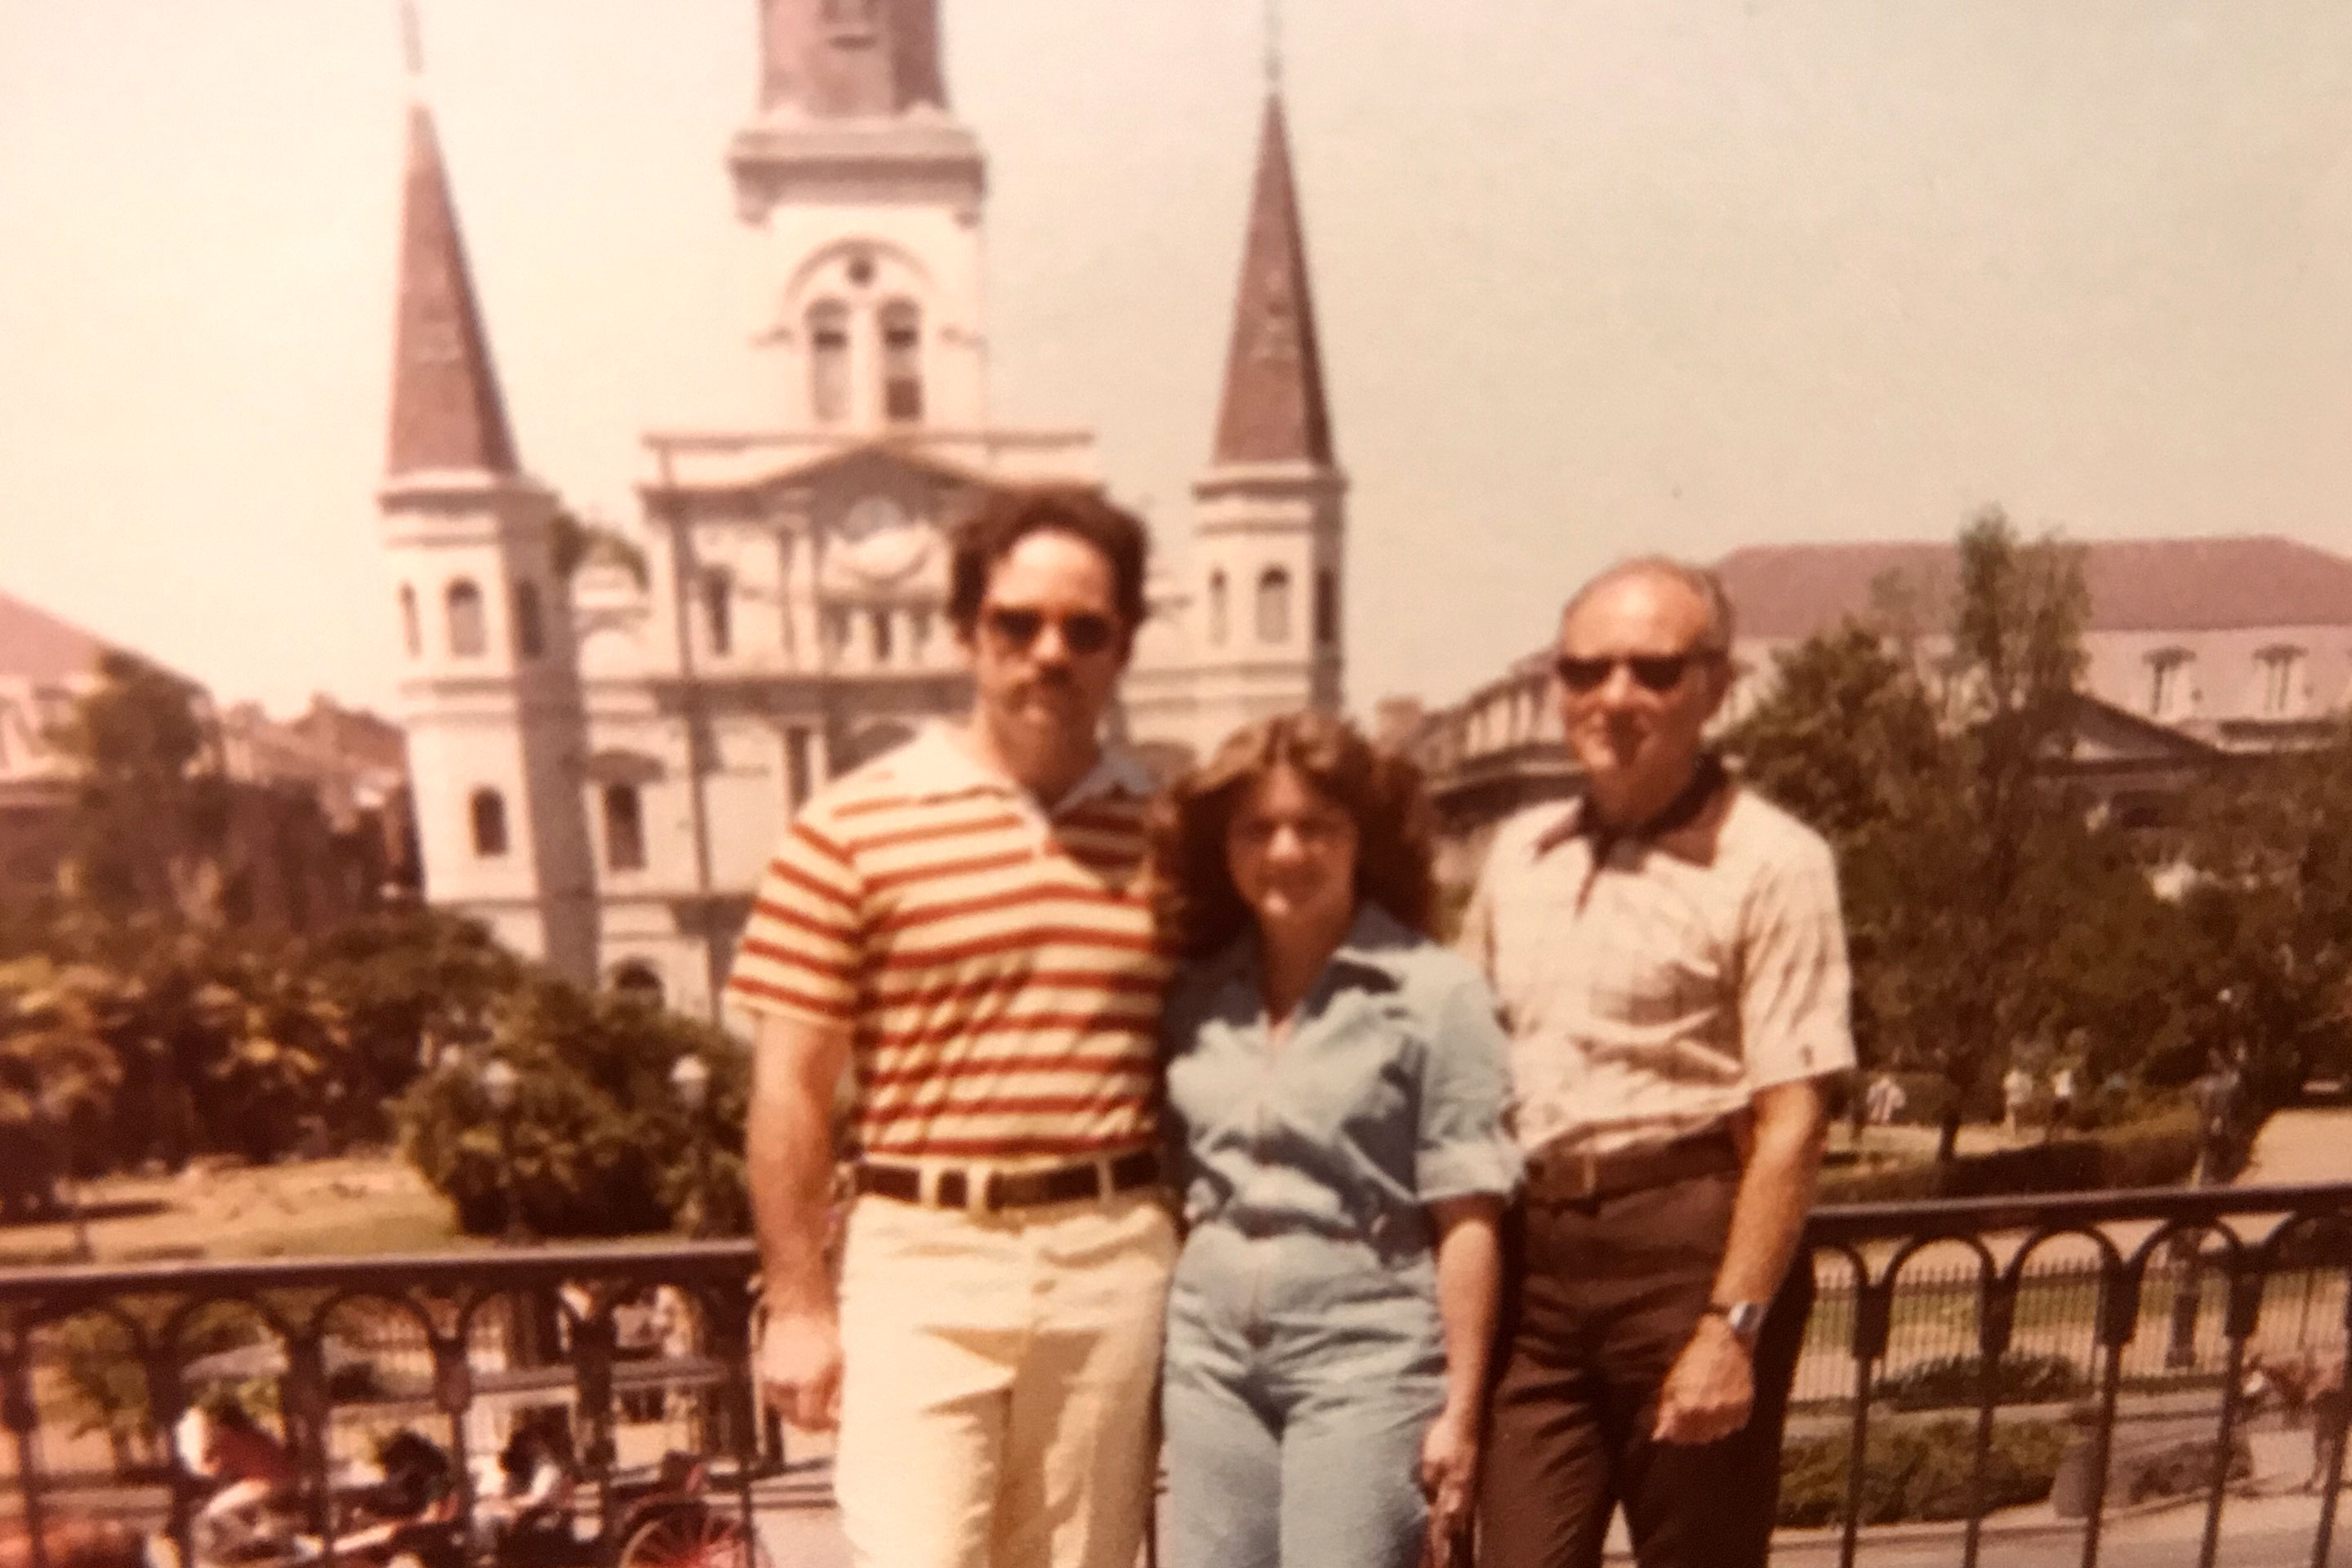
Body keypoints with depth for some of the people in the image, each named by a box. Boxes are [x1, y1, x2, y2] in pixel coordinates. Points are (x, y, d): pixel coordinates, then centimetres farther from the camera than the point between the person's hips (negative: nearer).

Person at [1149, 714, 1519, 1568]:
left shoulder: (1434, 993, -8)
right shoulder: (1193, 998, 5)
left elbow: (1466, 1217, -8)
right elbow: (1174, 1188, 8)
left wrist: (1460, 1406, -7)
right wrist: (1145, 1357, 5)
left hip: (1366, 1359, -4)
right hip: (1209, 1357, 5)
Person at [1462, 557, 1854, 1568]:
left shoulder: (1768, 861, -8)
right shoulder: (1518, 853, 10)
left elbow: (1793, 1119, -12)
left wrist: (1733, 1325, -15)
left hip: (1688, 1247, -4)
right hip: (1532, 1256, 5)